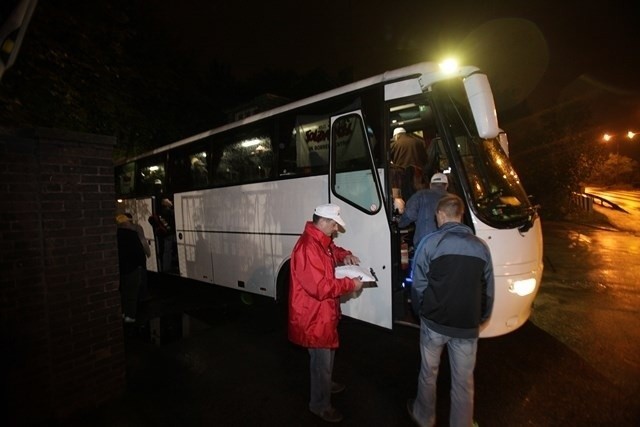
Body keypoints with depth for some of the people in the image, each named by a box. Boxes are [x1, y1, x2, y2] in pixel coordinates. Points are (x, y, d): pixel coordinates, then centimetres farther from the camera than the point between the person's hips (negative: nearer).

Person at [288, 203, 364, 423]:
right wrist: (350, 284, -23)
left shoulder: (323, 242, 3)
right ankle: (320, 405, 29)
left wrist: (345, 256, 3)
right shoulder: (307, 247, -30)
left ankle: (325, 384, 53)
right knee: (322, 360, 7)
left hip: (323, 312, 10)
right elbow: (320, 287, -33)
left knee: (328, 353, 29)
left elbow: (334, 250, 26)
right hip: (313, 315, -10)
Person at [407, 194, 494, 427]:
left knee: (429, 373, 20)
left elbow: (418, 285, -8)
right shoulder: (480, 246, -2)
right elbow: (488, 290, 5)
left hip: (434, 322, -1)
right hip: (468, 326, 2)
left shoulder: (430, 243, -13)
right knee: (463, 381, 17)